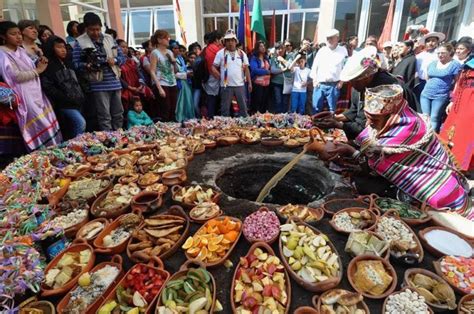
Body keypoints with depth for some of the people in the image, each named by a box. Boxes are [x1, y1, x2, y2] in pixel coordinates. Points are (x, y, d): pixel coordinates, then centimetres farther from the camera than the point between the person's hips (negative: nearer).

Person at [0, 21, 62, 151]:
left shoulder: (21, 50, 15)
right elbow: (16, 76, -19)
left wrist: (39, 64, 3)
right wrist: (38, 70, -10)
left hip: (37, 94, 8)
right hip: (25, 98, -8)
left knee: (50, 125, 7)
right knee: (44, 128, -9)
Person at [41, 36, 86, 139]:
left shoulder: (67, 63, 21)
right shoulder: (49, 65, -3)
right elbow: (47, 86, -12)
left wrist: (81, 97, 12)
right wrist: (63, 98, -14)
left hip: (77, 102, 7)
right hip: (64, 103, -7)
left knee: (72, 130, 9)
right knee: (81, 123, -21)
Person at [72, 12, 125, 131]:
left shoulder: (109, 38, 13)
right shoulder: (79, 42, 0)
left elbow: (122, 57, 13)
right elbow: (76, 64, -5)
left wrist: (114, 60, -8)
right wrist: (87, 65, -25)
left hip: (115, 83, 5)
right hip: (98, 86, -4)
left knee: (118, 114, 11)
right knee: (105, 117, -4)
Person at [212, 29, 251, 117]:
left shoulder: (242, 53, 8)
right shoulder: (221, 53, 1)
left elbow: (246, 69, 7)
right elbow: (213, 68, 1)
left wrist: (249, 83, 2)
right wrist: (221, 76, -6)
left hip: (240, 85, 2)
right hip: (226, 85, -2)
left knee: (243, 107, 7)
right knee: (225, 108, 5)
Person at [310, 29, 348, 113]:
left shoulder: (343, 51, 6)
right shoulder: (321, 50, 12)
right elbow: (315, 66, 11)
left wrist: (341, 81, -5)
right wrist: (314, 79, 2)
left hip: (333, 85, -2)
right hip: (319, 84, 2)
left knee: (332, 109, 2)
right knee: (316, 108, 3)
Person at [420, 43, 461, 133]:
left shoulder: (455, 65, -3)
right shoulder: (432, 63, 12)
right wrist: (427, 89, 16)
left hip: (441, 96, -4)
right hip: (425, 94, 5)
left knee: (434, 118, -4)